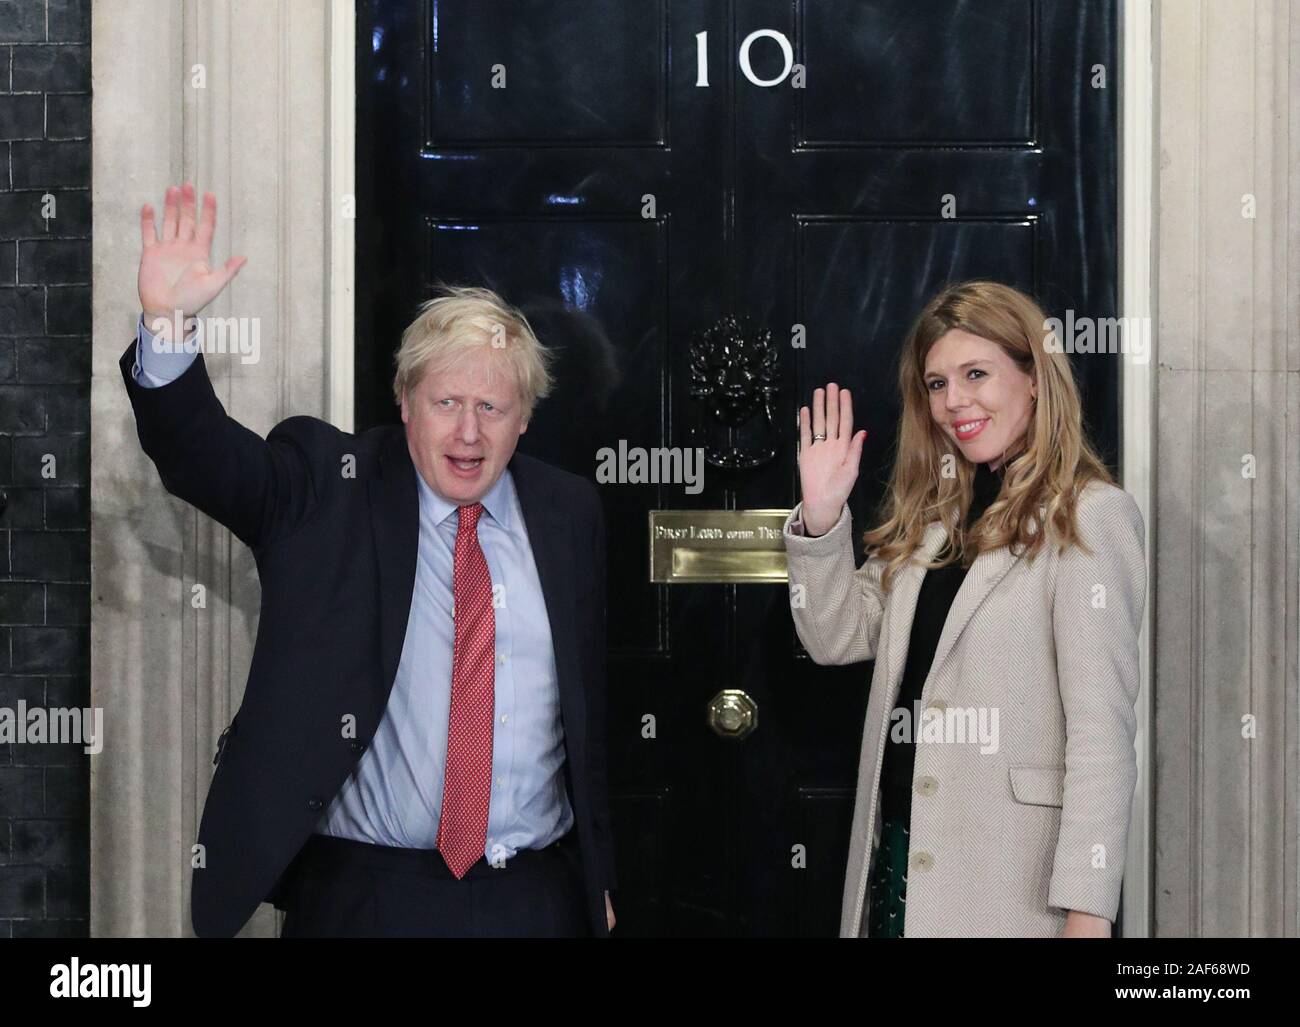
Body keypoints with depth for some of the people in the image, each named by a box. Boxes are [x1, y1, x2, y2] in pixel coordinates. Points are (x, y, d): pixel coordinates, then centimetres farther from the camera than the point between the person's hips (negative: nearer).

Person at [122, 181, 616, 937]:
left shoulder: (570, 512, 6)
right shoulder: (326, 489, 0)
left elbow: (598, 699, 11)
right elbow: (203, 454, -15)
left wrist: (601, 871, 14)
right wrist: (168, 325, -33)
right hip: (360, 893, -2)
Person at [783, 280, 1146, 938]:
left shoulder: (1090, 518, -10)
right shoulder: (934, 513, 13)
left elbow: (1102, 729, -15)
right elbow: (838, 637, 10)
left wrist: (1087, 910, -20)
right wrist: (820, 516, -3)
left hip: (1010, 876, -6)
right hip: (894, 857, 6)